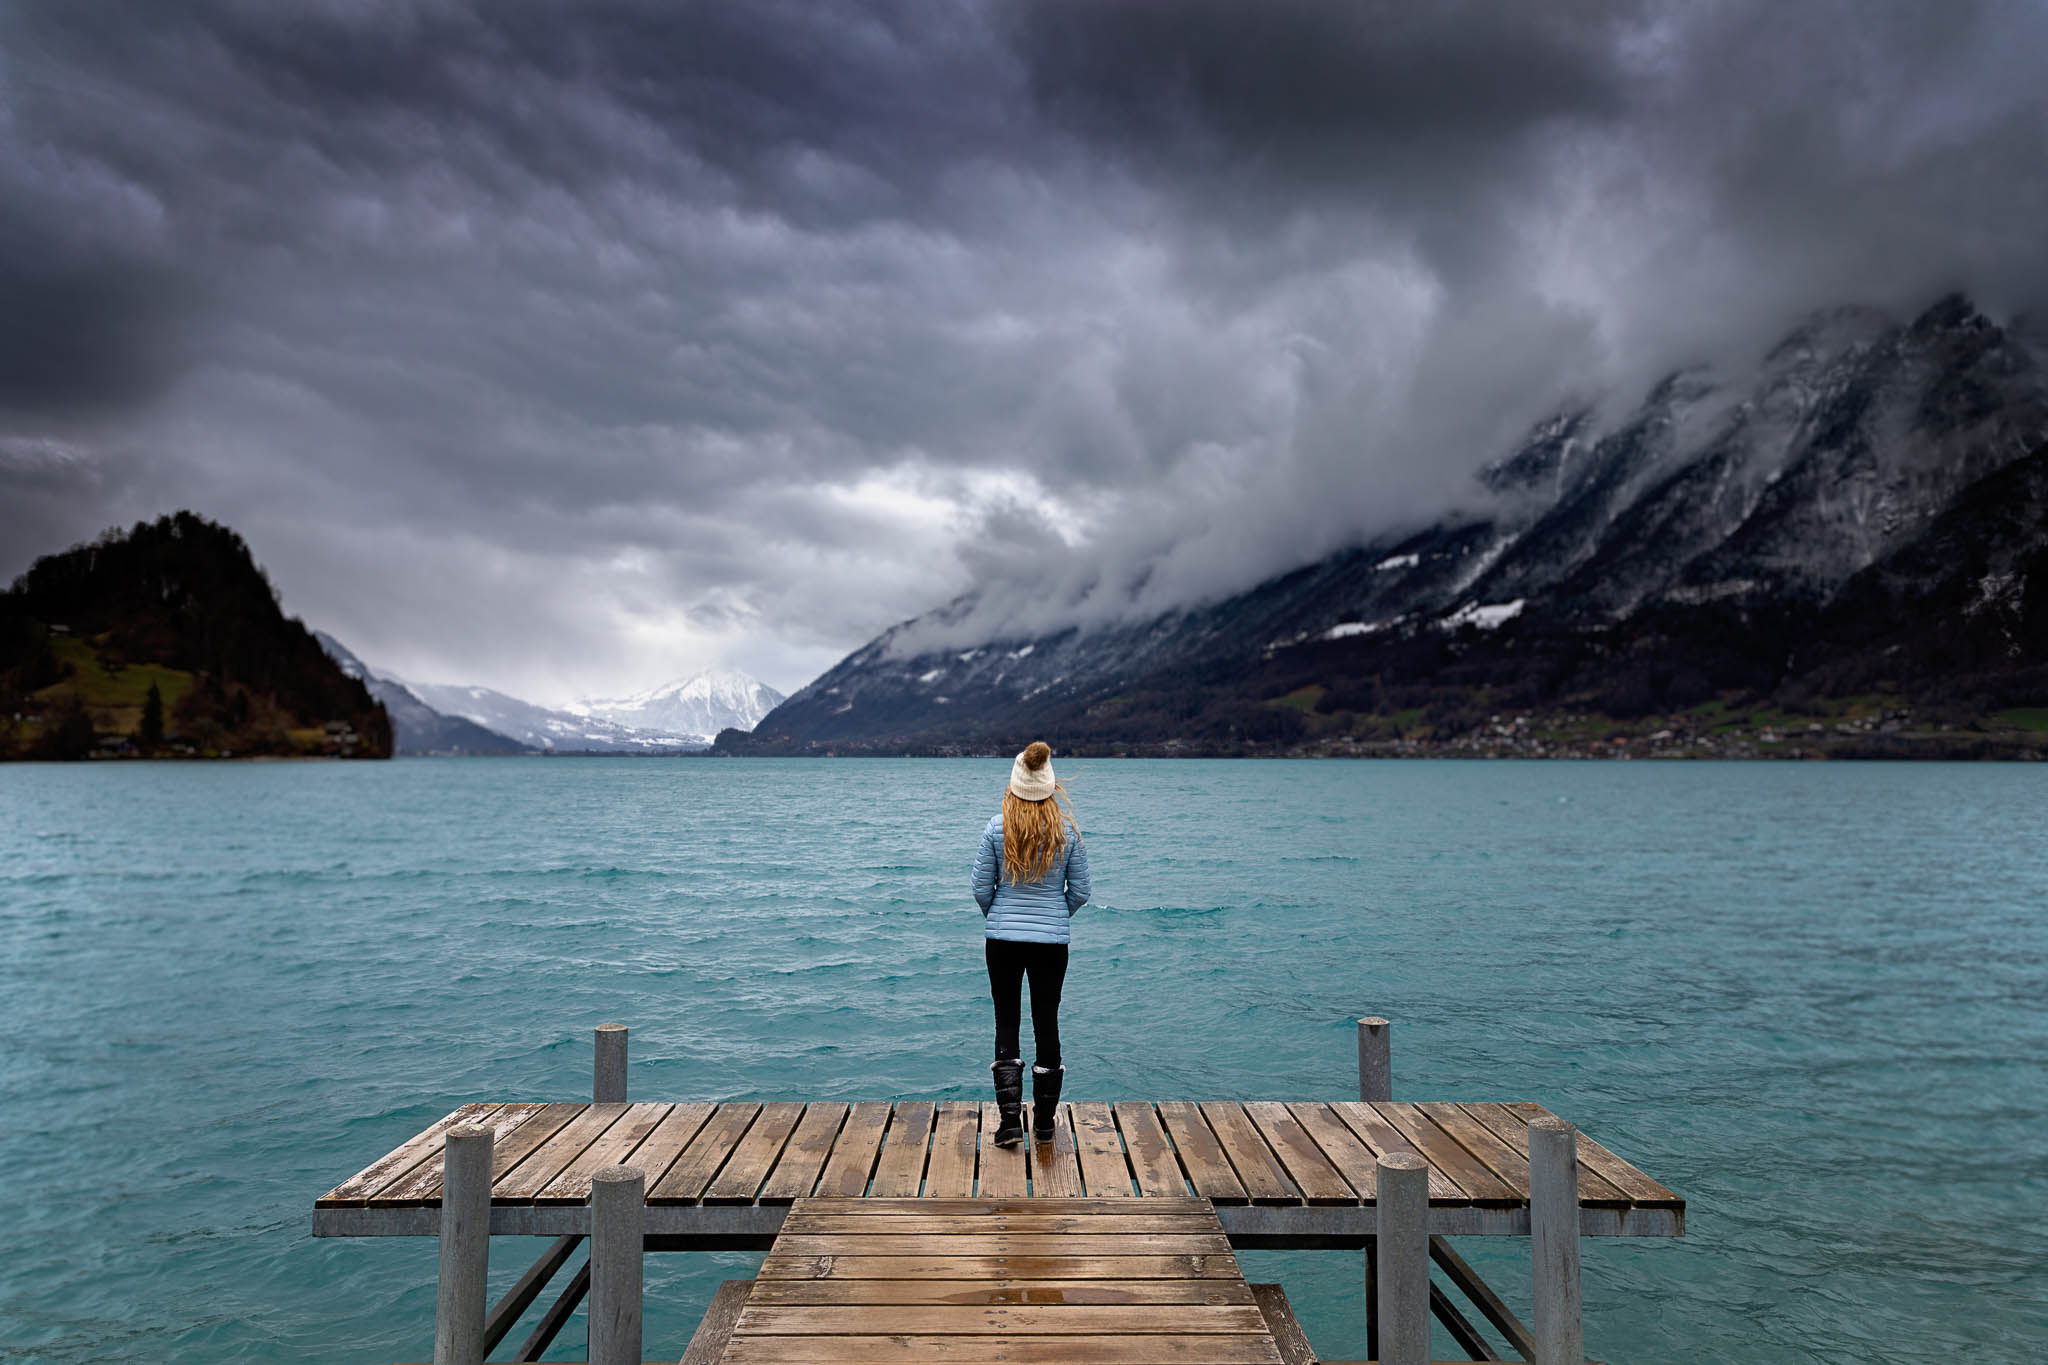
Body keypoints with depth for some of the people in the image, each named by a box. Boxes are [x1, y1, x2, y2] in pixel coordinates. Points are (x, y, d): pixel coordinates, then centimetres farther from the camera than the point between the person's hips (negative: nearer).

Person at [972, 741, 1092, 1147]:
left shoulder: (997, 827, -9)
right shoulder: (1067, 830, -6)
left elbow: (981, 888, -4)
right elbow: (1080, 891, -1)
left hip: (1003, 939, 0)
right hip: (1051, 941, 1)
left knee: (1006, 1024, 10)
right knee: (1047, 1023, 10)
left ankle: (1010, 1120, 3)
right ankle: (1044, 1125, 18)